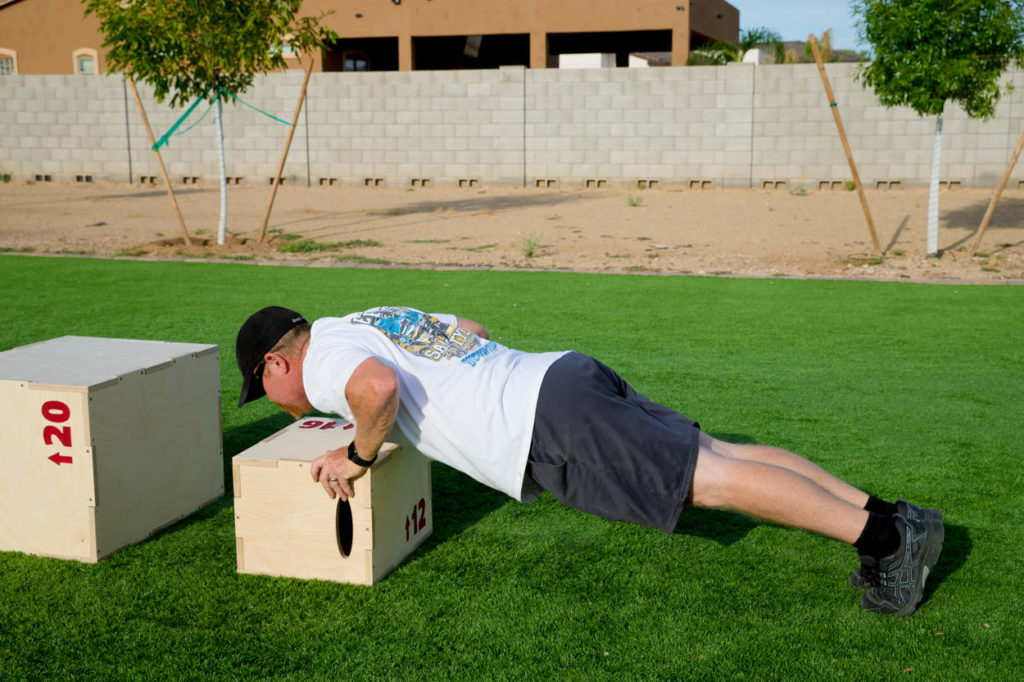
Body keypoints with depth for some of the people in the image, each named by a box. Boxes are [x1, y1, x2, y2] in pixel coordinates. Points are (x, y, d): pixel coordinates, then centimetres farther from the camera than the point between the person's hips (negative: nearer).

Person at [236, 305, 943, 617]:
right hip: (562, 375, 9)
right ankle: (881, 510, 1)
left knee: (712, 478, -12)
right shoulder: (374, 318, 27)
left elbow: (378, 387, -26)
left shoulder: (324, 354, 0)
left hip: (550, 428, -9)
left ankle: (884, 534, -14)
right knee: (714, 454, 4)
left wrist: (359, 455, -5)